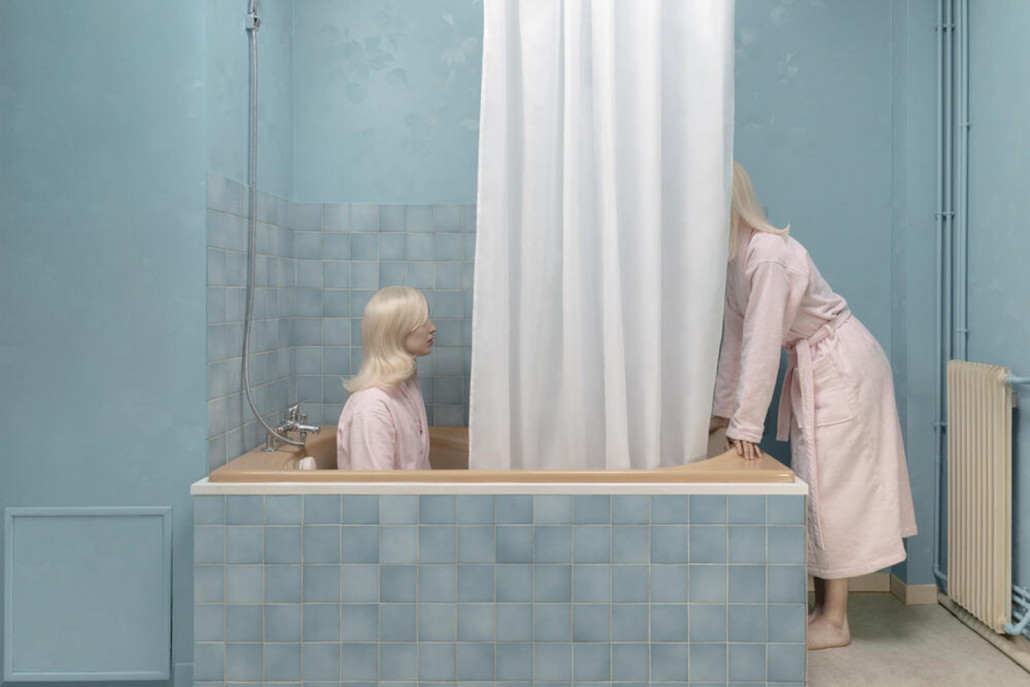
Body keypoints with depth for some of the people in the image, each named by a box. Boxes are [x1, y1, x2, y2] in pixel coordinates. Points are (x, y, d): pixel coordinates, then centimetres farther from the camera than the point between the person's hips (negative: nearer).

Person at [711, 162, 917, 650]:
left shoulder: (767, 253, -26)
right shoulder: (734, 257, 2)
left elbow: (763, 345, -30)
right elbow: (735, 336, 6)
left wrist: (745, 427, -29)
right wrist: (724, 411, 7)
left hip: (843, 366, -9)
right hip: (812, 370, 9)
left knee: (833, 487, -5)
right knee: (815, 486, 12)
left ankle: (835, 623, 4)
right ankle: (823, 607, 21)